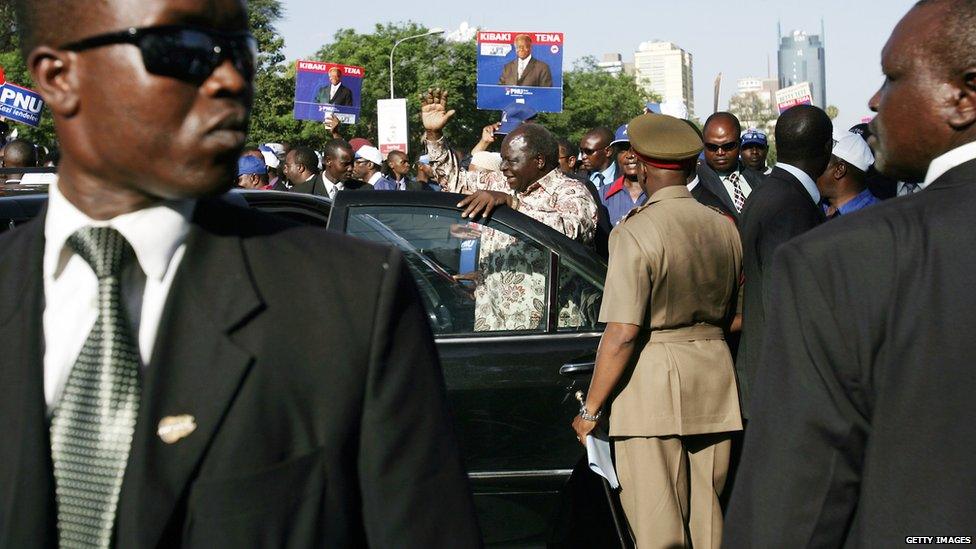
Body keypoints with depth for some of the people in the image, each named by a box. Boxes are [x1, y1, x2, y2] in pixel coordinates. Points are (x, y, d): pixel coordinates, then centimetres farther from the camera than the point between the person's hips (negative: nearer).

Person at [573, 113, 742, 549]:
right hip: (715, 382, 7)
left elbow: (622, 334, -17)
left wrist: (591, 408, -10)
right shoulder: (724, 228, 8)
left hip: (652, 384, -6)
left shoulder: (636, 231, -13)